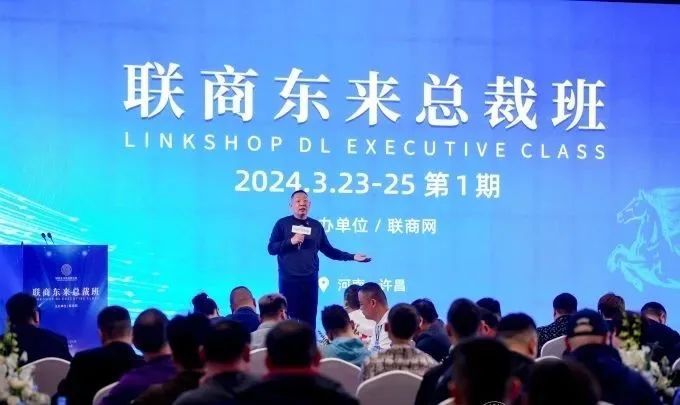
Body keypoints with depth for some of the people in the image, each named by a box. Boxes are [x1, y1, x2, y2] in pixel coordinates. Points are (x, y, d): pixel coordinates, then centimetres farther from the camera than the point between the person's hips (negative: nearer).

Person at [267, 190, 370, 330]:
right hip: (288, 280, -3)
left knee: (309, 319, 2)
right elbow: (271, 249, -3)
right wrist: (291, 241, -17)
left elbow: (328, 250, 15)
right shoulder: (282, 224, 3)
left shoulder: (316, 225, 11)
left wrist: (352, 257, 8)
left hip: (310, 280, 3)